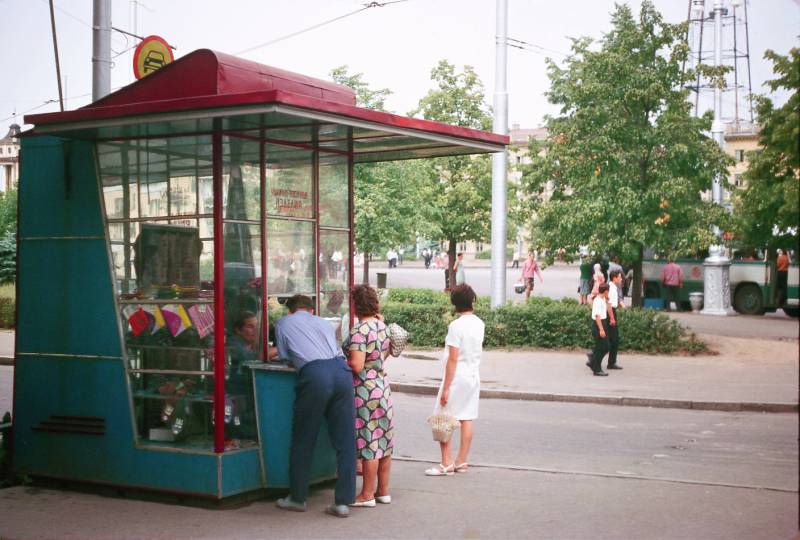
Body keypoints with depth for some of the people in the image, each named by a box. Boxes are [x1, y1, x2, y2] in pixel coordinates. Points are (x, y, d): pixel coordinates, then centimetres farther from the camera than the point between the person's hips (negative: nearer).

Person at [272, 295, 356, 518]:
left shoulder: (283, 323, 22)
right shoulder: (323, 322, 31)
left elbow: (285, 357, 25)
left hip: (314, 374, -3)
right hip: (341, 369, 3)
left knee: (303, 440, 10)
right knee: (345, 440, 6)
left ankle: (298, 498, 20)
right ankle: (343, 502, 6)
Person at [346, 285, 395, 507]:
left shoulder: (359, 330, -17)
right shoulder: (382, 326, 8)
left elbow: (356, 365, -23)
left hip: (365, 391, -8)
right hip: (383, 387, 8)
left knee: (368, 442, -2)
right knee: (383, 441, 13)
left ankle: (367, 495, 6)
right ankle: (383, 491, 21)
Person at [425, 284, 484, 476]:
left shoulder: (456, 326, -18)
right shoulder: (479, 323, 3)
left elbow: (452, 359, -19)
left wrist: (446, 388, -16)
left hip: (457, 377, -7)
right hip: (474, 376, 7)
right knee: (467, 419, 11)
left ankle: (446, 464, -1)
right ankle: (461, 462, 17)